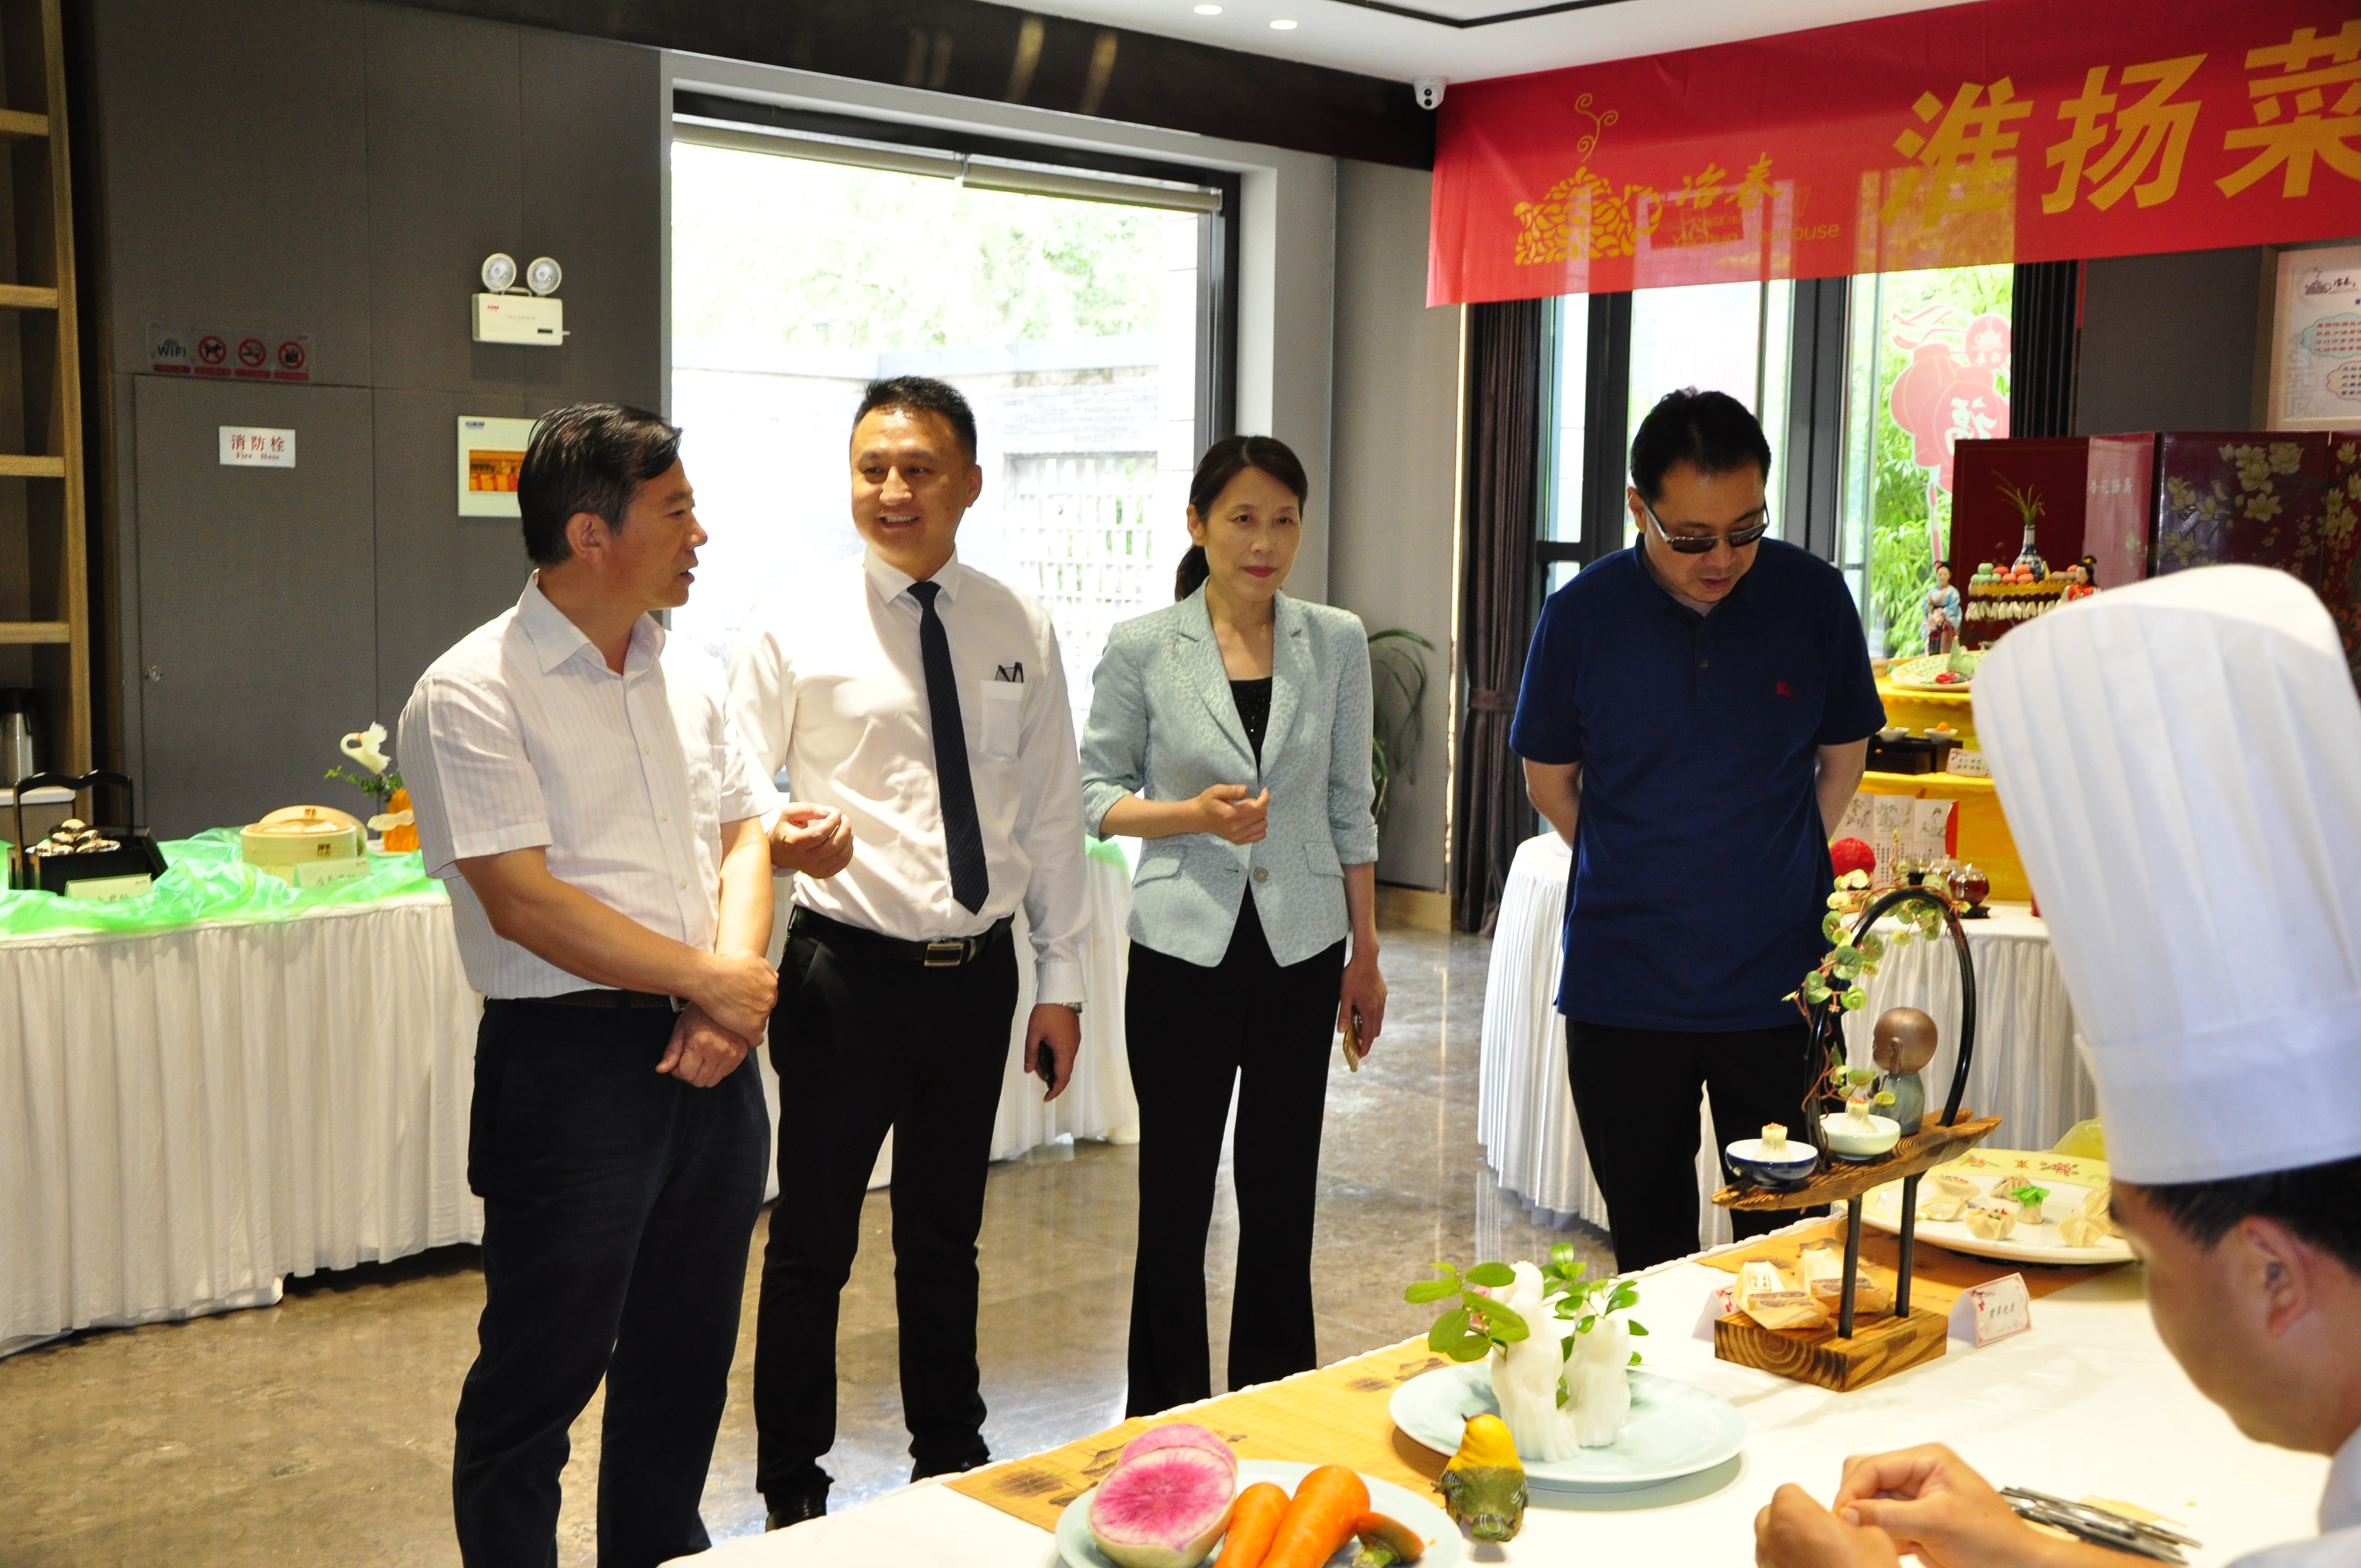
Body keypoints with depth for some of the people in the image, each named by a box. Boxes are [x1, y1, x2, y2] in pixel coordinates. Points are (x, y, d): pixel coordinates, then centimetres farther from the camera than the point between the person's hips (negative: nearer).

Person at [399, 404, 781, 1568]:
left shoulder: (682, 676, 11)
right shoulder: (471, 694, -11)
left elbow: (743, 835, 11)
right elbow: (523, 905, -17)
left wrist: (731, 993, -6)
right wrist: (713, 981, -12)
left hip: (709, 1059, 7)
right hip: (570, 1064, -7)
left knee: (686, 1361, 17)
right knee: (541, 1374, 4)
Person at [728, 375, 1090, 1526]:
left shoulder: (1020, 633, 3)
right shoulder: (796, 631, -6)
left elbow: (1052, 812, 7)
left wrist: (1060, 978, 6)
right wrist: (777, 839, -26)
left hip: (978, 973, 3)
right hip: (847, 970, -3)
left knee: (946, 1237, 18)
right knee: (814, 1242, 7)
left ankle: (950, 1462, 36)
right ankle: (792, 1487, 25)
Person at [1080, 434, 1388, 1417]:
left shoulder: (1337, 642, 3)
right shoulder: (1142, 649, -4)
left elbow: (1350, 807, 9)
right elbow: (1096, 793, 2)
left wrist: (1366, 953, 9)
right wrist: (1194, 815, -17)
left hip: (1301, 949, 2)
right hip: (1184, 951, -2)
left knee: (1284, 1195, 10)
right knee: (1175, 1194, 5)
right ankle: (1167, 1420, 20)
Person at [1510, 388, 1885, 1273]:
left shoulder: (1812, 596, -3)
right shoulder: (1583, 613, -5)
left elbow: (1843, 759, 11)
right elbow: (1549, 780, 8)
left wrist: (1772, 871, 8)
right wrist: (1645, 879, 8)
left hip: (1777, 982, 0)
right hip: (1622, 989, 0)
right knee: (1649, 1246, 12)